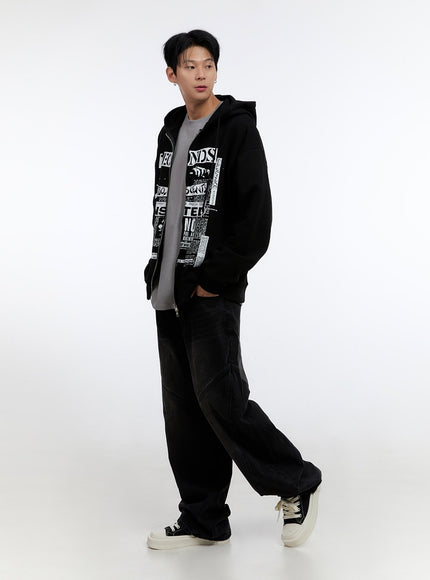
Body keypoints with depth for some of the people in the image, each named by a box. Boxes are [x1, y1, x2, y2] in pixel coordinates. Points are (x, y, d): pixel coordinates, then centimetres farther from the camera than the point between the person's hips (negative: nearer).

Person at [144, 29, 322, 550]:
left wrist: (213, 280, -15)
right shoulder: (170, 132, 16)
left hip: (212, 292, -7)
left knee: (220, 398, -11)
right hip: (170, 293, 8)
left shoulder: (238, 129, -7)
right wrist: (159, 270, 10)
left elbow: (256, 218, -14)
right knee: (183, 406, 8)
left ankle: (297, 484, 9)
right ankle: (203, 520, 17)